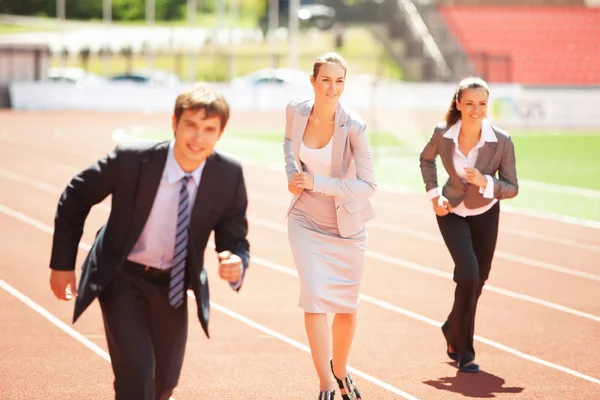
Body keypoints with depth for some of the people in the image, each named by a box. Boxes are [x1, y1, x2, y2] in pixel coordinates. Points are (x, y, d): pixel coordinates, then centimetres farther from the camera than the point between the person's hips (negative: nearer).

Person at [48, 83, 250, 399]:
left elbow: (234, 239, -7)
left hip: (173, 284, 4)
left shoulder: (228, 176, -18)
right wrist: (62, 264, -6)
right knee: (136, 374, -18)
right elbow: (75, 197, -9)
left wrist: (236, 265, -32)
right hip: (122, 277, -3)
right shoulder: (130, 160, -26)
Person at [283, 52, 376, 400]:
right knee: (315, 298, -13)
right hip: (307, 222, 1)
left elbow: (368, 185, -20)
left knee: (347, 307, 11)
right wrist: (292, 173, -1)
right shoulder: (296, 112, -9)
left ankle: (340, 369, 39)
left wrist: (317, 182, -25)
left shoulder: (354, 128, -20)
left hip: (347, 225, -1)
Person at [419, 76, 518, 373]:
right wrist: (433, 194, -6)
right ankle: (462, 350, -4)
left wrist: (485, 182, -33)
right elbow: (426, 159, 4)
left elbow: (512, 188, -14)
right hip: (452, 213, -2)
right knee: (468, 276, -19)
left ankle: (453, 331, 44)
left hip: (485, 215, 2)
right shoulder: (443, 134, -19)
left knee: (477, 281, 14)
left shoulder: (502, 142, -23)